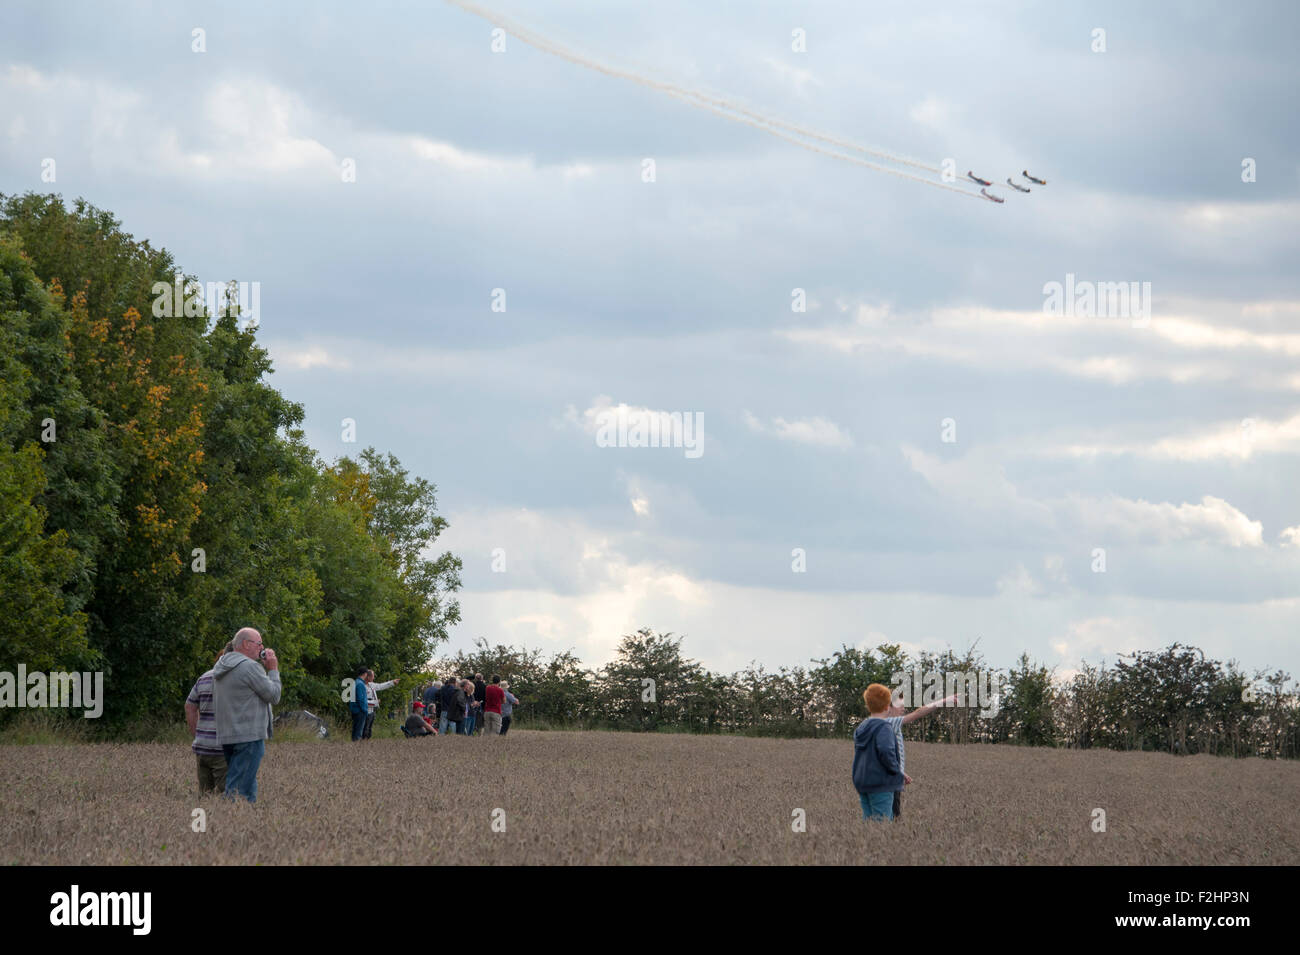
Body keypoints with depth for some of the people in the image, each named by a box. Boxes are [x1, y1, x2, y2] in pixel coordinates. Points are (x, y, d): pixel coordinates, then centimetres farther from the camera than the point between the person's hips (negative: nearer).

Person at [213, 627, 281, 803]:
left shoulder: (220, 667, 15)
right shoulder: (250, 666, -14)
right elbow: (274, 696, -9)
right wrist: (273, 669, 3)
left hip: (226, 736, 9)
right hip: (249, 736, -9)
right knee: (243, 790, -10)